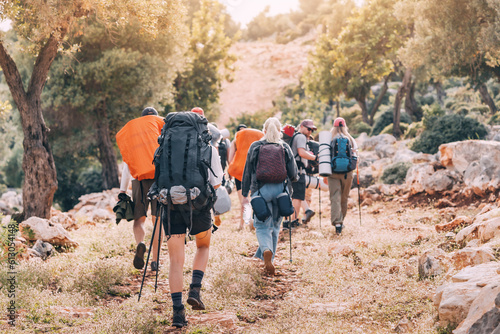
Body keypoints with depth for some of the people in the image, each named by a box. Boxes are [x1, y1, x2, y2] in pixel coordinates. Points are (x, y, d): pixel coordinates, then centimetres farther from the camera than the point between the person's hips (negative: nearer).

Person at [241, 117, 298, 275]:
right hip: (280, 189, 1)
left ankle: (266, 251, -28)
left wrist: (245, 194, 11)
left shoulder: (255, 147, 1)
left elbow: (247, 172, 3)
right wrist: (294, 178, 25)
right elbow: (293, 175, 0)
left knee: (262, 225, 1)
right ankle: (267, 258, 24)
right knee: (275, 226, 16)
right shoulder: (285, 148, 2)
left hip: (260, 190, -1)